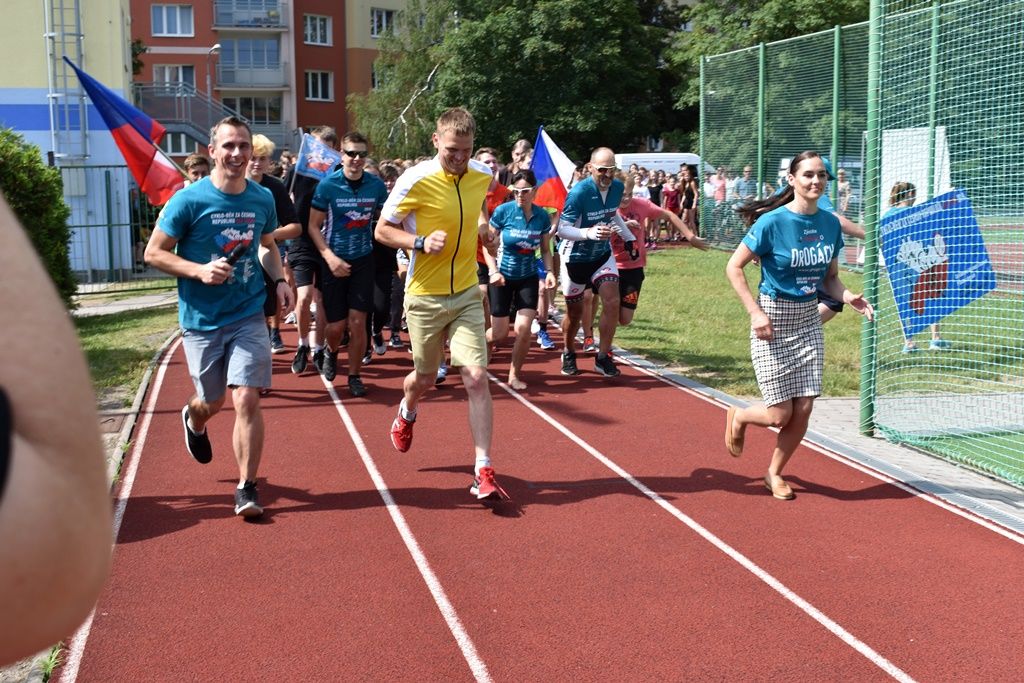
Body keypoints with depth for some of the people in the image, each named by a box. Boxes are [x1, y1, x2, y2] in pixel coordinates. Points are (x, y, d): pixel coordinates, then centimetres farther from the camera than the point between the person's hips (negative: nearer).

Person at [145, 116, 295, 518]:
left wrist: (279, 279, 2)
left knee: (247, 399, -11)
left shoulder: (263, 199, 1)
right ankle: (193, 420, 54)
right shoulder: (189, 200, -12)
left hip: (248, 316, 1)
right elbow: (154, 253, -7)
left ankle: (247, 489, 2)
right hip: (202, 320, -1)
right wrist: (200, 270, -22)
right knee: (213, 401, 15)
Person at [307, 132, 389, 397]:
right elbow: (313, 226, -6)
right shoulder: (327, 185, -10)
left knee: (357, 322, -2)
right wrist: (330, 257, -17)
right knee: (336, 325, 2)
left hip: (363, 260, 2)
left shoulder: (376, 185, -3)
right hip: (335, 261, -1)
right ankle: (331, 352, 37)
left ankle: (354, 376, 16)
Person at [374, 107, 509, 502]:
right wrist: (421, 242, -23)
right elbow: (382, 231, -8)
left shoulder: (482, 176, -1)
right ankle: (406, 413, 52)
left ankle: (483, 472, -6)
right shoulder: (416, 180, -15)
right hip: (425, 296, -2)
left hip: (467, 294, 2)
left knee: (477, 377, -10)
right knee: (425, 378, 15)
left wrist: (481, 225, 5)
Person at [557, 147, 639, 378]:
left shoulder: (617, 187, -7)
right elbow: (562, 229, -27)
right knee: (574, 311, 8)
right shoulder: (579, 192, -27)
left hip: (602, 254, 4)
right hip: (575, 257, -4)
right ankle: (569, 354, 35)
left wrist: (630, 237, 13)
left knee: (612, 301, -14)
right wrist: (589, 232, -43)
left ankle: (603, 357, -2)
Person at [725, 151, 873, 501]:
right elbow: (733, 267, -12)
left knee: (804, 410, 2)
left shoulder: (830, 223, 1)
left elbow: (830, 276, 12)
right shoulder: (773, 222, -16)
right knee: (780, 414, -4)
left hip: (809, 322, 5)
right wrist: (755, 313, -19)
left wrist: (849, 298, -8)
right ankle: (738, 417, 31)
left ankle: (775, 472, 26)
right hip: (772, 325, -5)